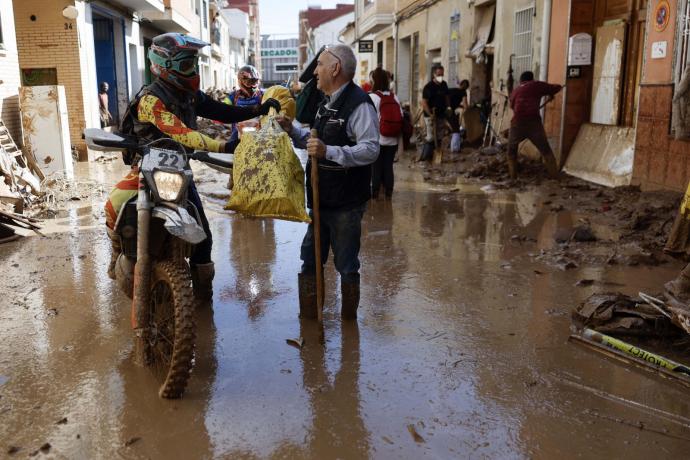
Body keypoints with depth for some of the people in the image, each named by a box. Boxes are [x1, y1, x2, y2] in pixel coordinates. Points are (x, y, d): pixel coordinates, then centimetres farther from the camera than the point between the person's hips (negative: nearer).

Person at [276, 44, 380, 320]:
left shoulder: (358, 104, -16)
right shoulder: (327, 103, 15)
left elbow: (370, 150, -26)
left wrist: (329, 152, -34)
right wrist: (292, 131, 10)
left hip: (346, 202, -9)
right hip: (321, 198, 9)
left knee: (346, 265, 5)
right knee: (310, 259, 17)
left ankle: (349, 321, 22)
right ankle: (308, 317, 32)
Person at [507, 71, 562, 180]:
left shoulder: (515, 91, 26)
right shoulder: (537, 85, 17)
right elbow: (557, 87, 22)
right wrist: (550, 94, 42)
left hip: (517, 122, 2)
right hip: (534, 122, -2)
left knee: (511, 151, 21)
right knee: (546, 151, 9)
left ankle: (513, 177, 15)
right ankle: (555, 177, 4)